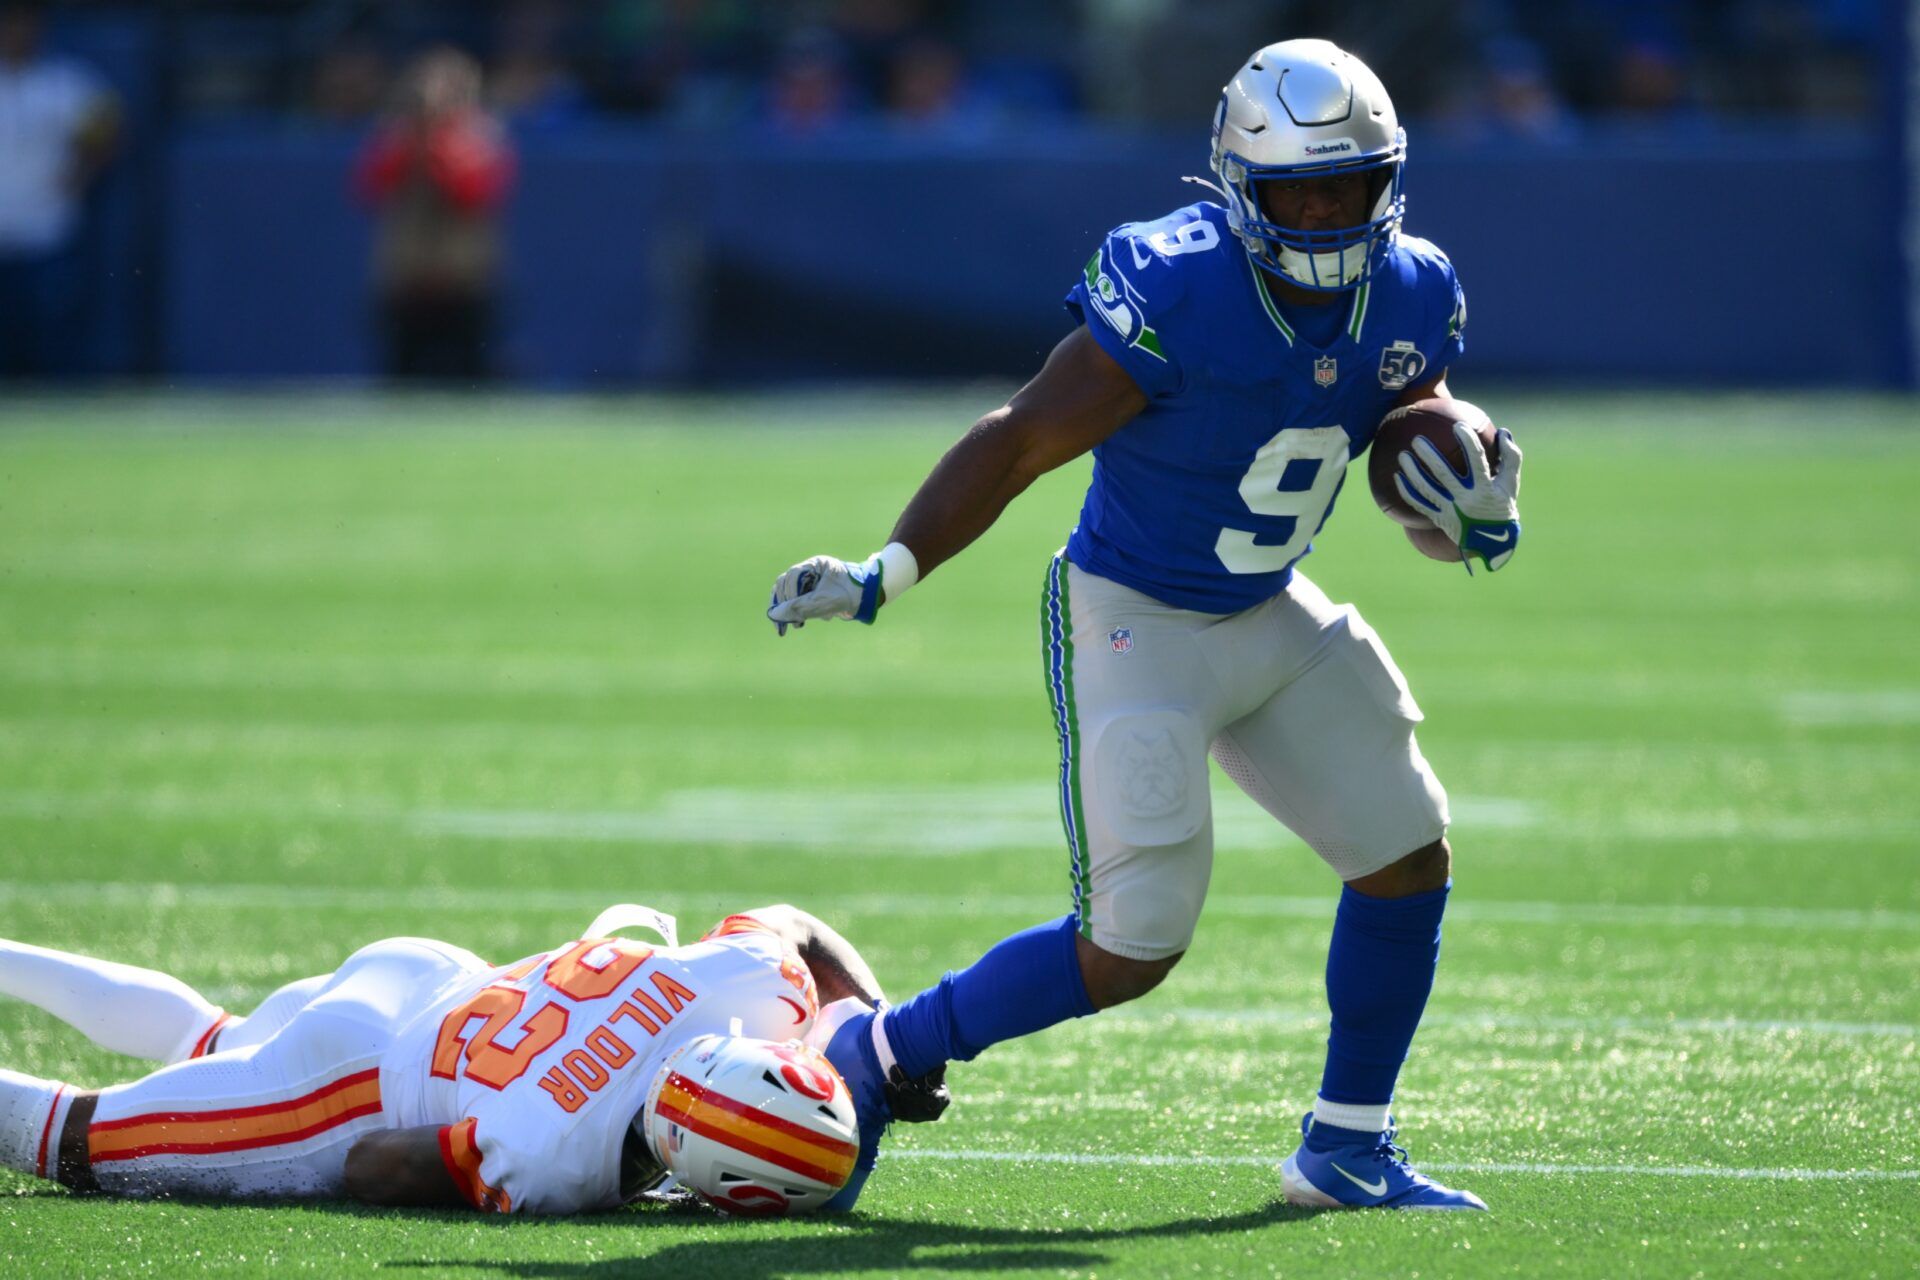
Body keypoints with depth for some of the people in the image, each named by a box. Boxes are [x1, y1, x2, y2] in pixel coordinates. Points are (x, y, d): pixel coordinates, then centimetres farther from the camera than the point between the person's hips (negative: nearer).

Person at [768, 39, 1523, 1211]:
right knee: (1132, 951, -10)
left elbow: (1428, 495, 8)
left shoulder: (1409, 303, -5)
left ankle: (1346, 1151, 22)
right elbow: (1020, 443, -22)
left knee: (1409, 860, 7)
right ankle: (879, 1054, 8)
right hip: (1135, 623, -7)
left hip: (1272, 618, 7)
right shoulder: (1174, 298, -26)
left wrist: (1483, 526, -16)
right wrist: (884, 575, -27)